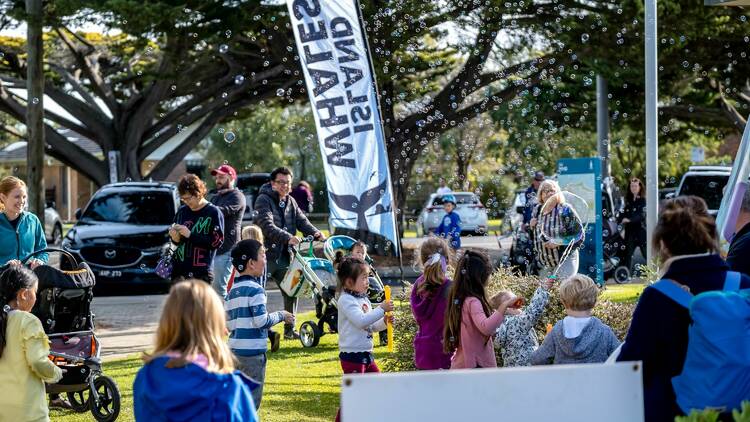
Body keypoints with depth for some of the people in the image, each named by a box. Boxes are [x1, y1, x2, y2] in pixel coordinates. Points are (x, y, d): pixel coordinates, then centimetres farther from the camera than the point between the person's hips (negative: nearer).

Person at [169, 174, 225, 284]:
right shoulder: (182, 211, 11)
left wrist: (190, 235, -16)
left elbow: (217, 242, -13)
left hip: (202, 272, -5)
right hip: (179, 269, 5)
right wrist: (175, 237, -3)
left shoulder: (213, 213, -5)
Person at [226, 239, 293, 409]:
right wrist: (281, 316, -3)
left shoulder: (232, 291, 12)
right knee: (252, 399, -2)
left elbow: (229, 324, 12)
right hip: (252, 351, -8)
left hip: (234, 349, 8)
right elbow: (262, 321, -18)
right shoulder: (255, 290, -13)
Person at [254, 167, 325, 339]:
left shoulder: (290, 202, 16)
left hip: (284, 255, 7)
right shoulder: (264, 200, -8)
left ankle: (289, 329, 19)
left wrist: (316, 233, -14)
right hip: (266, 254, -7)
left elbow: (302, 221, 6)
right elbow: (267, 226, -21)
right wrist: (287, 237, -33)